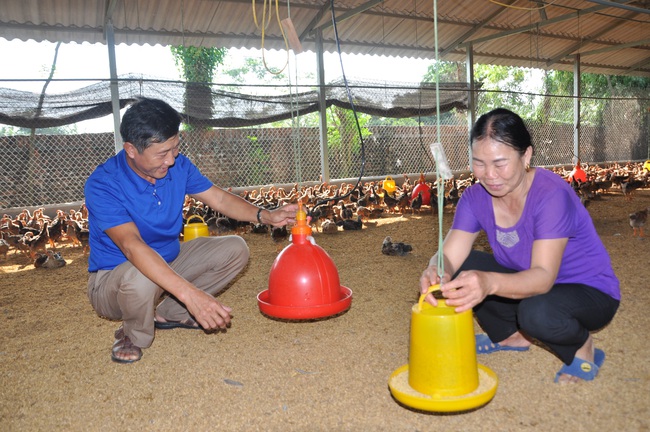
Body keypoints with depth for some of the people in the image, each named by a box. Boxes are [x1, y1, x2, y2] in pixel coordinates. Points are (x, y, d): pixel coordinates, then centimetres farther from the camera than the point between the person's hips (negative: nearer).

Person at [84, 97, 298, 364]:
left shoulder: (177, 165, -9)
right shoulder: (102, 185, -28)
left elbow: (220, 199, -4)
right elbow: (132, 245, -41)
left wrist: (265, 216, -22)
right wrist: (189, 293, -51)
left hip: (169, 261, 6)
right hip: (113, 277, -6)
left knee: (235, 250, -7)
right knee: (140, 278, -41)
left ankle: (170, 313, 1)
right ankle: (134, 336, -5)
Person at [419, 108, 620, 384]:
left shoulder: (552, 195, -28)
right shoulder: (476, 197, -12)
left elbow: (544, 277, -38)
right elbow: (450, 256, -20)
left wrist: (490, 283, -58)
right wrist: (436, 271, -45)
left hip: (589, 291, -5)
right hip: (527, 283, 6)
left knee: (537, 312, -37)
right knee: (463, 267, -13)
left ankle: (582, 348, 0)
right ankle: (512, 336, 9)